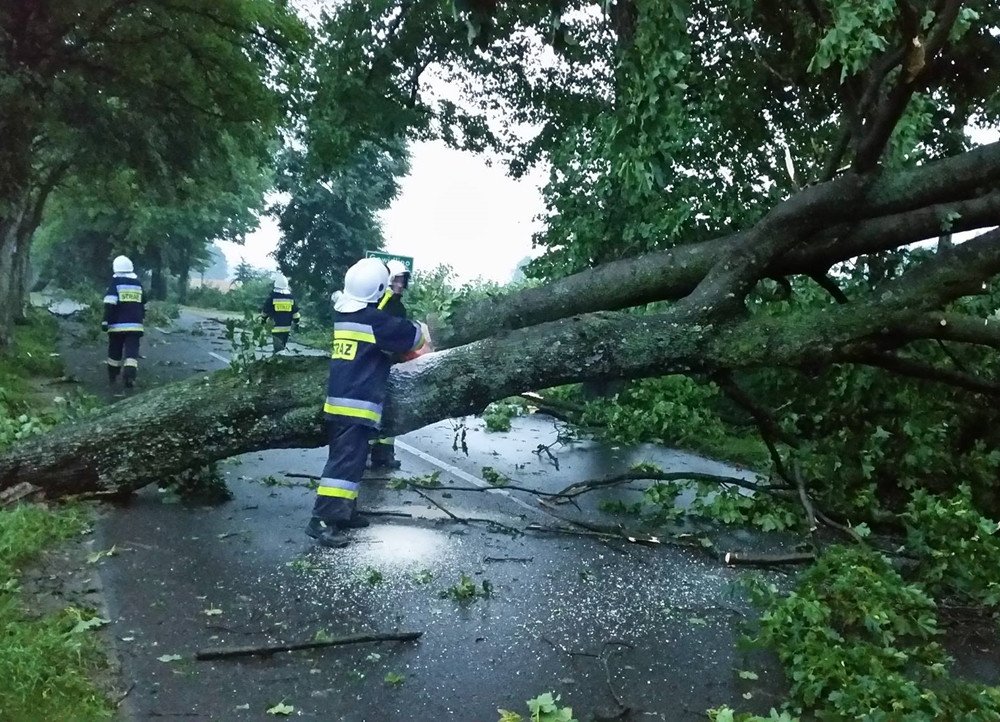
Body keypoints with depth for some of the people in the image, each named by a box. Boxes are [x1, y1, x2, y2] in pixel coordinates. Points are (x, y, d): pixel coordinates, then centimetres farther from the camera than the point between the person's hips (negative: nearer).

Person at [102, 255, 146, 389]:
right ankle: (130, 376, -22)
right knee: (132, 351, -5)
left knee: (114, 352, 13)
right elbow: (143, 305, 20)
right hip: (134, 325, 2)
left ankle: (112, 377, 26)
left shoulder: (115, 283, -2)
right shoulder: (138, 284, 12)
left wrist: (105, 321, -10)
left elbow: (109, 305, -13)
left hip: (117, 325, -2)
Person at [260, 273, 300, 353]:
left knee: (278, 347, -7)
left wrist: (263, 318, 22)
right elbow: (296, 313, 6)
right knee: (282, 346, 20)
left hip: (276, 328, -5)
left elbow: (265, 311, 3)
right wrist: (296, 323, 17)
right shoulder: (291, 297, 3)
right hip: (287, 327, 5)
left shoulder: (272, 297, -9)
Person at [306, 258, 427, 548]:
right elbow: (411, 335, -2)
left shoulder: (341, 316, 12)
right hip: (356, 404, -9)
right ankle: (322, 520, -10)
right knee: (346, 461, -8)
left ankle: (343, 512, 23)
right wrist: (419, 329, 19)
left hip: (336, 401, 9)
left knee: (350, 458, 17)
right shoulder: (375, 320, -11)